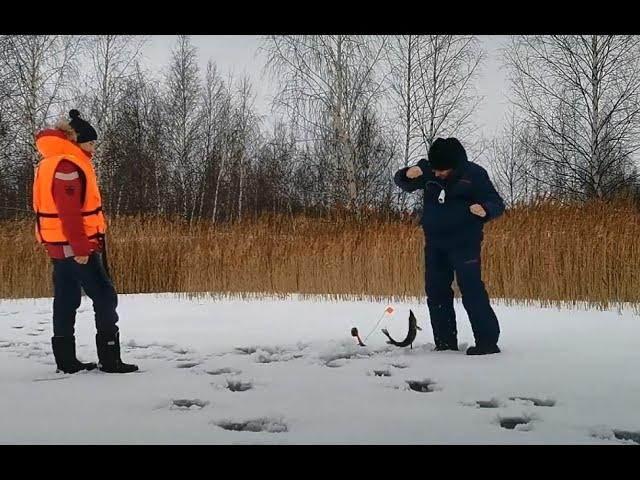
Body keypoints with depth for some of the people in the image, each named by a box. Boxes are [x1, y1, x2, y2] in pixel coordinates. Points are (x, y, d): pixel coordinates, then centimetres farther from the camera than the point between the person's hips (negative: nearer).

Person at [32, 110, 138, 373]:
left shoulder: (56, 163, 17)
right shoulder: (68, 166, -17)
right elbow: (70, 213, -23)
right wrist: (80, 248, -23)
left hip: (60, 246, 10)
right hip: (74, 247, -10)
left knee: (66, 301, 11)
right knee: (105, 297, -6)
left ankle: (66, 360, 15)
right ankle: (110, 360, -5)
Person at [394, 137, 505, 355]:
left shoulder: (474, 174, -13)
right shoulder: (427, 169, -4)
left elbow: (497, 204, -11)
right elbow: (402, 182, 4)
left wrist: (485, 210, -35)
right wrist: (408, 175, -20)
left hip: (464, 244, -5)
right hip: (434, 244, 6)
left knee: (472, 292, -13)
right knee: (436, 294, 9)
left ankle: (487, 342, -7)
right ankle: (445, 343, 19)